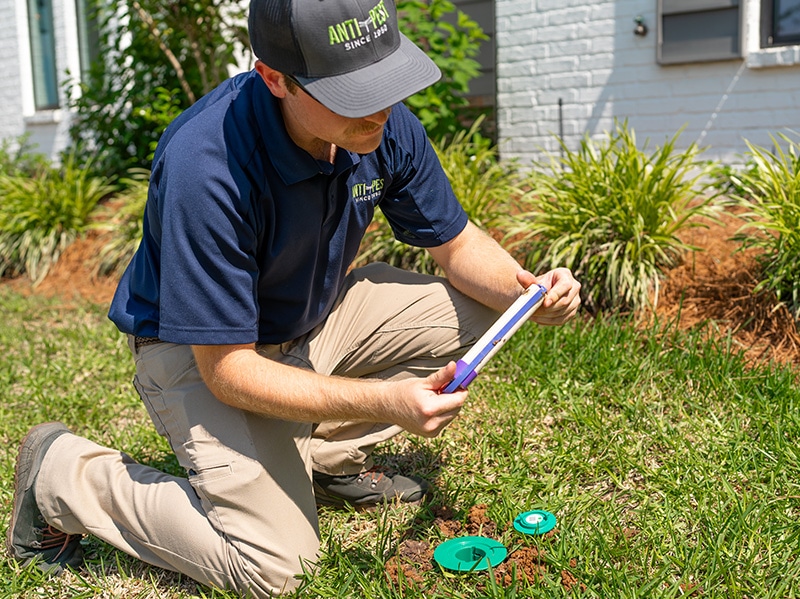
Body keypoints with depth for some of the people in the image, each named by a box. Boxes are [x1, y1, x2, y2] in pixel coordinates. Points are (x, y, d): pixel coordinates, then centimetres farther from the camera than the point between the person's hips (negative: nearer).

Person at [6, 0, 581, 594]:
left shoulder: (385, 124, -16)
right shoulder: (204, 169, -35)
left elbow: (457, 243, -1)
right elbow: (227, 369, -30)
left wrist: (521, 288, -23)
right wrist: (383, 401, -38)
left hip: (314, 314, 7)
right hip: (199, 353, -6)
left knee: (473, 307, -6)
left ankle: (326, 456, 7)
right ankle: (61, 473, 2)